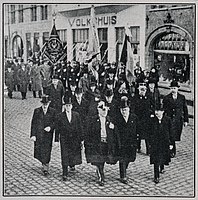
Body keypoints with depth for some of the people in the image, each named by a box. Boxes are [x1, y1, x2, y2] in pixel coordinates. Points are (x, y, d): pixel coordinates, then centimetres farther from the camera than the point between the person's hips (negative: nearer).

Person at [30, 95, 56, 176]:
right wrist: (33, 135, -5)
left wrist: (50, 127, -18)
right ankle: (45, 164, 34)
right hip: (38, 134, 1)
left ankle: (45, 168, 8)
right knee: (38, 152, 7)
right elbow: (33, 124, 1)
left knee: (46, 152, -3)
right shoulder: (37, 111, 1)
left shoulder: (52, 112, -1)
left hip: (48, 135, -1)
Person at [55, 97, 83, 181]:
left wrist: (81, 139, 3)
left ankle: (72, 164, 43)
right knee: (65, 157, -3)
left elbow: (79, 127, 5)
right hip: (64, 139, -2)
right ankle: (64, 174, 3)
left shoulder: (76, 115, 3)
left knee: (75, 154, 10)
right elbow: (57, 128, 1)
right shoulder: (60, 116, -2)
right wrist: (57, 138, -4)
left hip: (75, 139, 2)